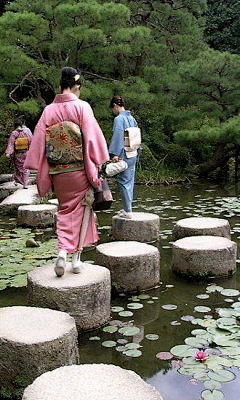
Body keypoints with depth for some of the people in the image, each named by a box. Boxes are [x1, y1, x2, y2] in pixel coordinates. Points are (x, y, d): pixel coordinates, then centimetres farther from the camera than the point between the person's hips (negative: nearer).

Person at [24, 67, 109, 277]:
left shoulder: (49, 110, 2)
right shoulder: (82, 107, -8)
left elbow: (39, 141, 1)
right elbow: (92, 137, -10)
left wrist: (41, 172, 6)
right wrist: (96, 165, -1)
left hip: (58, 171, 3)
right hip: (80, 170, -3)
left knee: (65, 211, 16)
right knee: (80, 210, 11)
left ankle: (63, 252, -2)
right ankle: (76, 258, 11)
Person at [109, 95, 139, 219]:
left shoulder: (119, 118, -10)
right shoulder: (132, 118, 13)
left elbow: (118, 137, -17)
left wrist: (115, 154, -19)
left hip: (124, 156, -8)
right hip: (133, 155, 8)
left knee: (123, 181, -3)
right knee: (129, 181, 13)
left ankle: (128, 211, -2)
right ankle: (127, 208, 22)